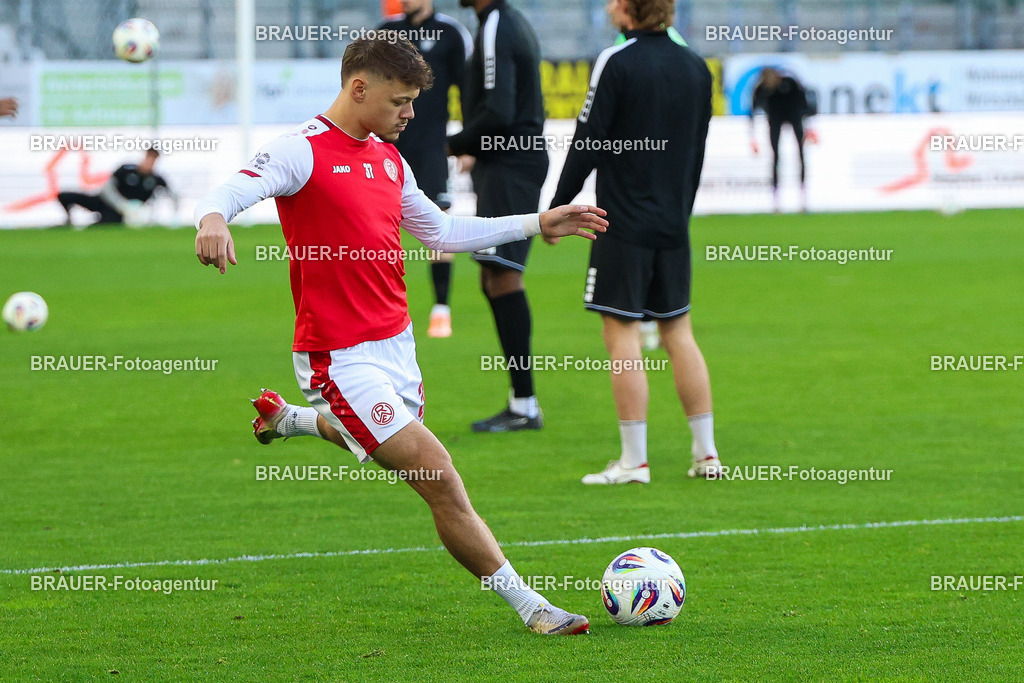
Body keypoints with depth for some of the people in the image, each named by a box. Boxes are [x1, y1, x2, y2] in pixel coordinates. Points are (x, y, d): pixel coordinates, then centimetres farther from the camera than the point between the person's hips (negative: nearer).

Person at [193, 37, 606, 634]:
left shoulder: (389, 159, 12)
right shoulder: (304, 152, -13)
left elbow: (441, 231, 22)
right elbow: (232, 191, -27)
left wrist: (538, 225, 20)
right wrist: (213, 219, -52)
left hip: (396, 343, 9)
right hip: (342, 357, -9)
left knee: (396, 448, 31)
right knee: (439, 477, -11)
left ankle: (288, 419, 51)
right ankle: (529, 605, -4)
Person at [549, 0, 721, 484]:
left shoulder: (616, 62, -11)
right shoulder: (695, 67, 9)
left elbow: (586, 145, -11)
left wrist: (557, 209, -2)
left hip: (623, 223, -6)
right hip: (673, 226, 6)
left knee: (621, 332, -3)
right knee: (678, 331, 12)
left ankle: (634, 459, -5)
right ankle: (706, 452, 12)